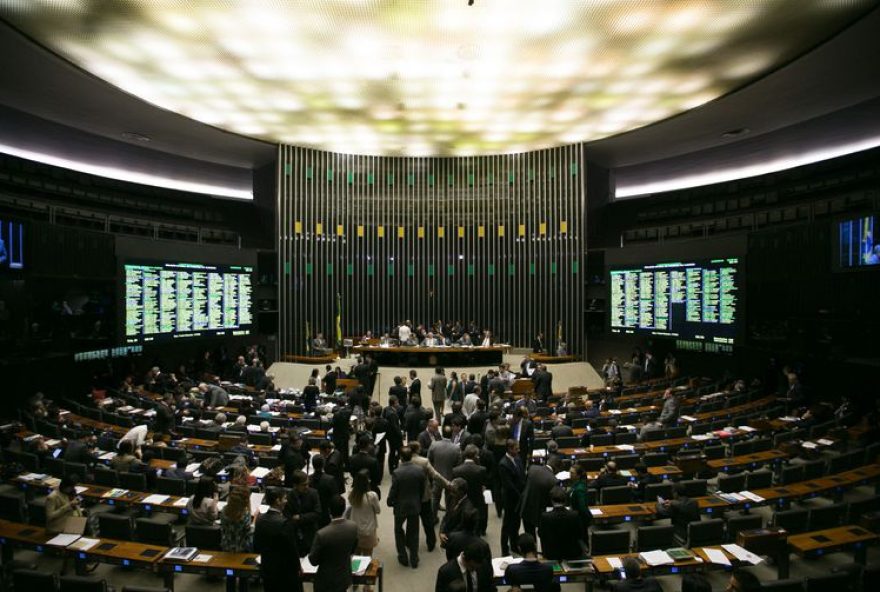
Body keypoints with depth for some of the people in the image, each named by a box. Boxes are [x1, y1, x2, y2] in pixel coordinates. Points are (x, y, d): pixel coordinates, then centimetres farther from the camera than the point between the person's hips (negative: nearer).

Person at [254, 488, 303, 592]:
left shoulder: (260, 519, -5)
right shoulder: (285, 522, -25)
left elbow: (256, 548, 5)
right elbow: (292, 549, -18)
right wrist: (297, 567, -1)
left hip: (266, 571, 7)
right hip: (286, 572, -6)